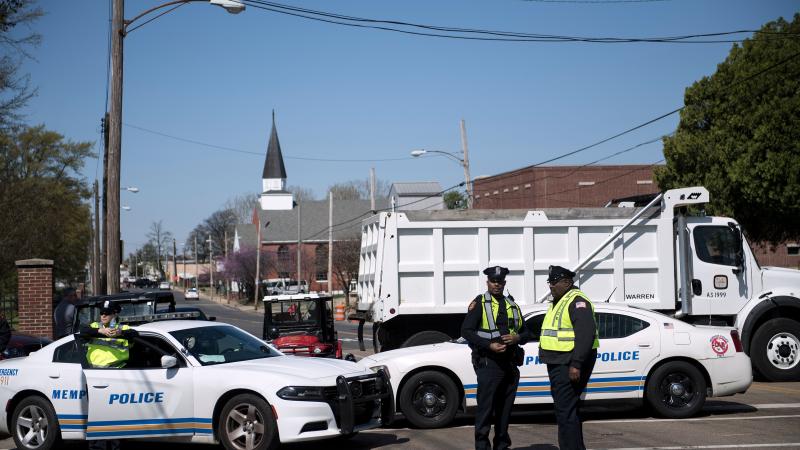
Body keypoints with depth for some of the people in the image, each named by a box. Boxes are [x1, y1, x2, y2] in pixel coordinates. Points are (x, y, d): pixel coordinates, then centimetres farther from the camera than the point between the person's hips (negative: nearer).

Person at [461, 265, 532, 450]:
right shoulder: (479, 303, 0)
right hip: (489, 363, -6)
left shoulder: (512, 305, 18)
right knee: (486, 407, -8)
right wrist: (489, 345, -17)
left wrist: (517, 338, -4)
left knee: (505, 408, 10)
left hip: (510, 363, 6)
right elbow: (466, 331, -8)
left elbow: (526, 333, 19)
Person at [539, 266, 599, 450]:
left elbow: (586, 334, -24)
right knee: (567, 409, 17)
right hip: (558, 364, 11)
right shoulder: (557, 303, 19)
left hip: (569, 365, -11)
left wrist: (576, 365, -28)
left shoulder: (577, 302, -15)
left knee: (566, 411, -13)